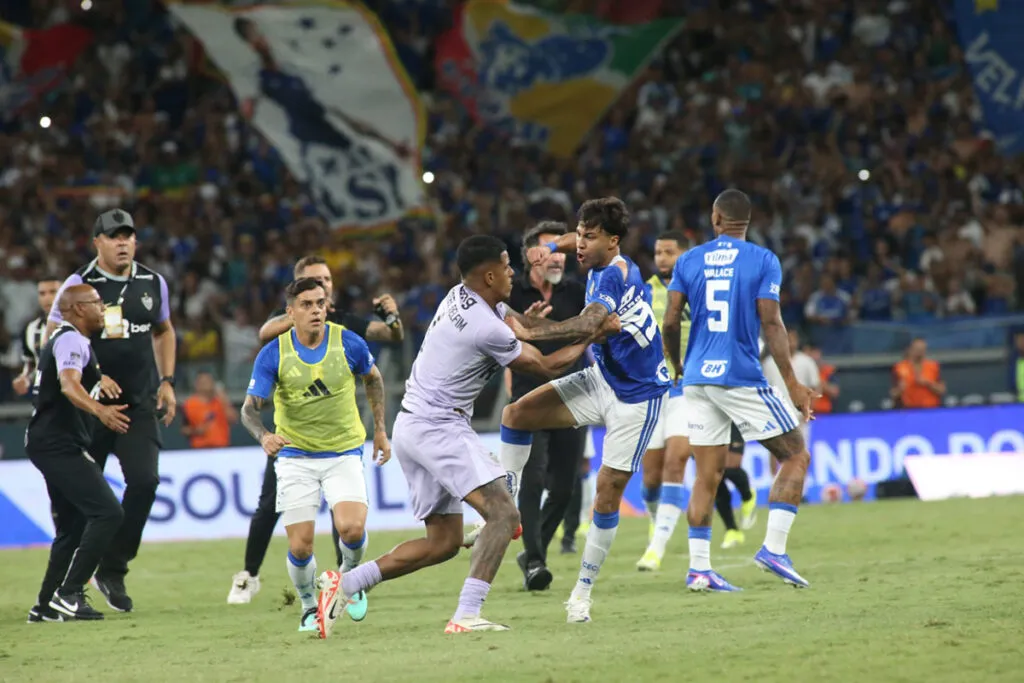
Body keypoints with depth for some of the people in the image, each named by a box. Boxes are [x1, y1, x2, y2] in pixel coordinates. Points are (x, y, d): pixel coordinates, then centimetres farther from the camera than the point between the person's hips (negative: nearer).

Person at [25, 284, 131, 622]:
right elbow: (69, 385, -32)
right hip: (59, 445, -11)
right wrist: (99, 410, -49)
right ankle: (68, 594, -21)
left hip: (54, 445, 11)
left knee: (73, 527, 16)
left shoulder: (66, 338, 20)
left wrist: (98, 378, 30)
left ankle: (46, 606, 17)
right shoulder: (72, 340, -12)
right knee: (108, 512, -19)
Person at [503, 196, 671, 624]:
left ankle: (582, 593, 7)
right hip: (601, 379, 9)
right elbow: (579, 243, 28)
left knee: (608, 493, -5)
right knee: (516, 413, -7)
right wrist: (552, 246, 9)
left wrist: (527, 333, -42)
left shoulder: (615, 275, -25)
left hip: (637, 397, -9)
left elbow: (586, 326, -43)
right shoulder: (602, 264, 0)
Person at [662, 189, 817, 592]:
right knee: (795, 456, 6)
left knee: (707, 475, 7)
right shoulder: (763, 261, -3)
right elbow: (771, 324, -10)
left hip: (697, 378, 4)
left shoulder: (689, 261, 7)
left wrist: (678, 369, 22)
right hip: (742, 377, -4)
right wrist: (792, 383, -7)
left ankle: (698, 567, 0)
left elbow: (670, 324, 5)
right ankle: (774, 548, -7)